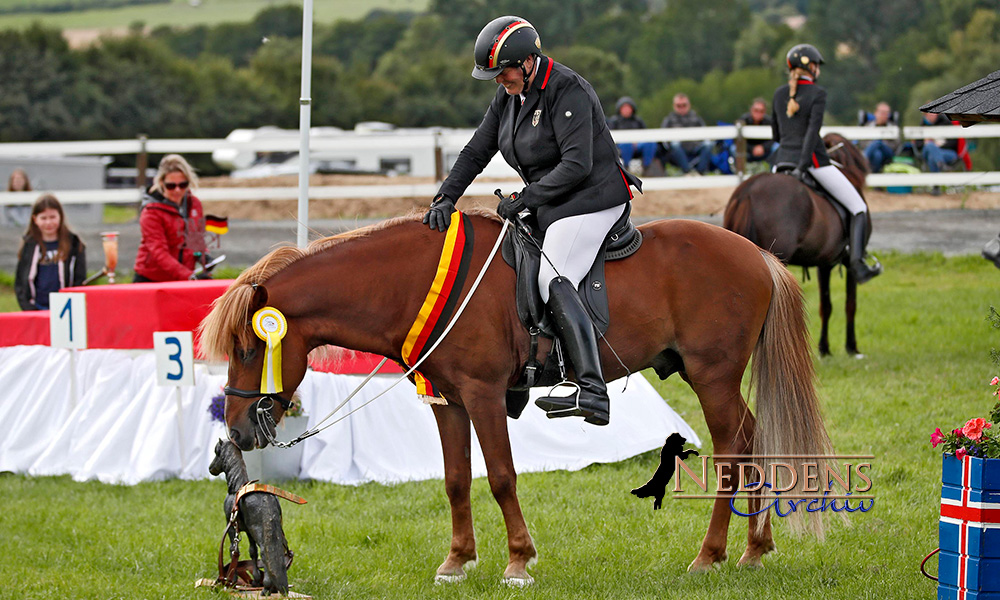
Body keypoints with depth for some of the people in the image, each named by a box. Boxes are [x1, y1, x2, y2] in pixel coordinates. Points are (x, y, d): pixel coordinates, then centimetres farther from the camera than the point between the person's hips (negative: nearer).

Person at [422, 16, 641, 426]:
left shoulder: (568, 92, -19)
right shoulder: (510, 94, 8)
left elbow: (576, 165, -25)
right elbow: (477, 151, 12)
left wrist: (524, 198, -23)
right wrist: (445, 198, -2)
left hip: (592, 199, -10)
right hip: (552, 205, 10)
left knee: (553, 281, -26)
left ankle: (593, 393, -40)